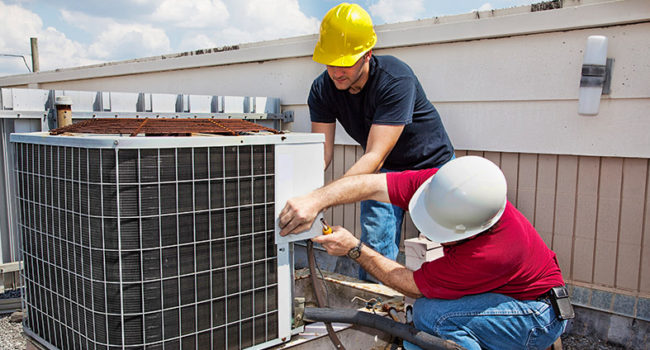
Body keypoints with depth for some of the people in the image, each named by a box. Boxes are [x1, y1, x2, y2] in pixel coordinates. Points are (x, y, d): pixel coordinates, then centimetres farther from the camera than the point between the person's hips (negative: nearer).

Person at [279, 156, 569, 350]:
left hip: (540, 313, -7)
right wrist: (316, 200, -39)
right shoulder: (444, 186, -23)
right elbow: (372, 185, -25)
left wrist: (354, 249, -25)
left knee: (431, 313, -29)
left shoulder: (493, 253, -39)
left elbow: (414, 286, -27)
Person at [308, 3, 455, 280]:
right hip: (384, 170, 4)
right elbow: (321, 152, -21)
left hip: (431, 164, -3)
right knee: (375, 246, -4)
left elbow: (375, 156, -41)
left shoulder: (396, 80, -35)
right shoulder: (323, 89, -17)